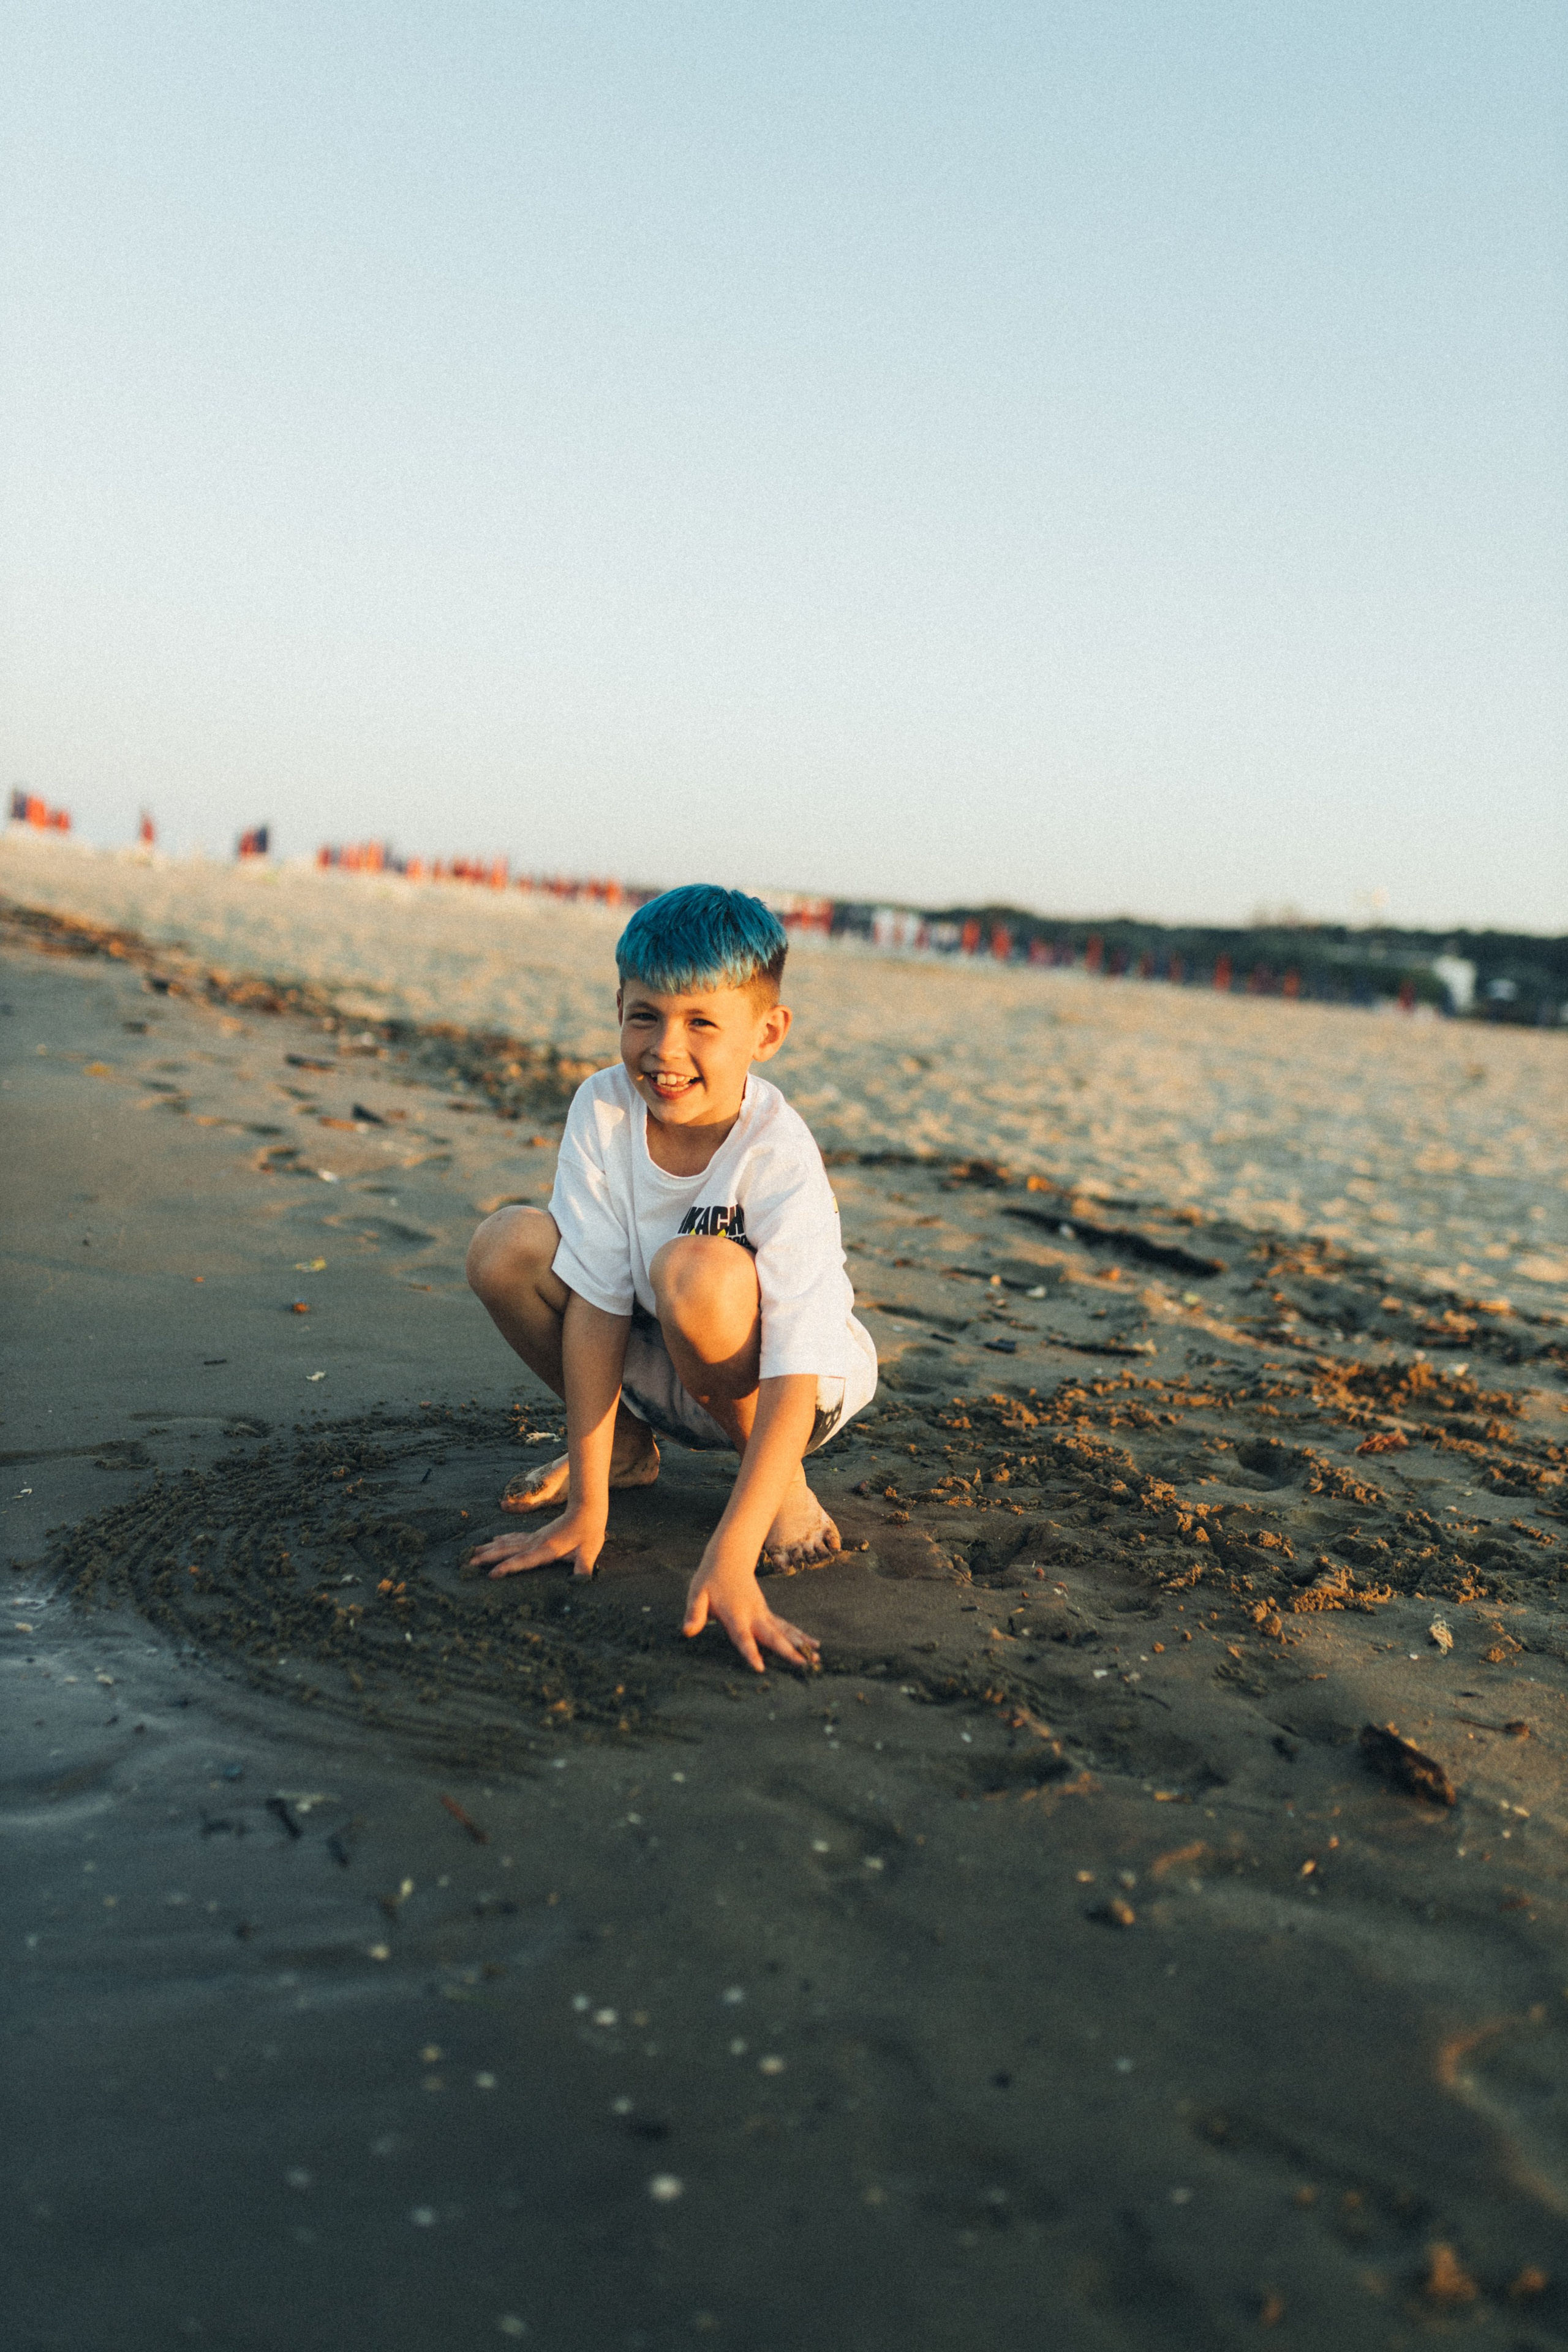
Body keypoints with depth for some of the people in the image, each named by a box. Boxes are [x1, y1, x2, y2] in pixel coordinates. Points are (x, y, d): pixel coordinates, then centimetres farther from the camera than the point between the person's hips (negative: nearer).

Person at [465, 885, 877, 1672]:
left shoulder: (780, 1161, -29)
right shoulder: (603, 1108, -17)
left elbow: (793, 1378, -34)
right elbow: (596, 1299, -18)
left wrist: (728, 1560, -43)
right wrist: (586, 1508, -20)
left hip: (792, 1385, -4)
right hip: (664, 1374, 5)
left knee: (698, 1272, -36)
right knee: (506, 1246, -18)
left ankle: (784, 1483, -8)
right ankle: (622, 1446, 7)